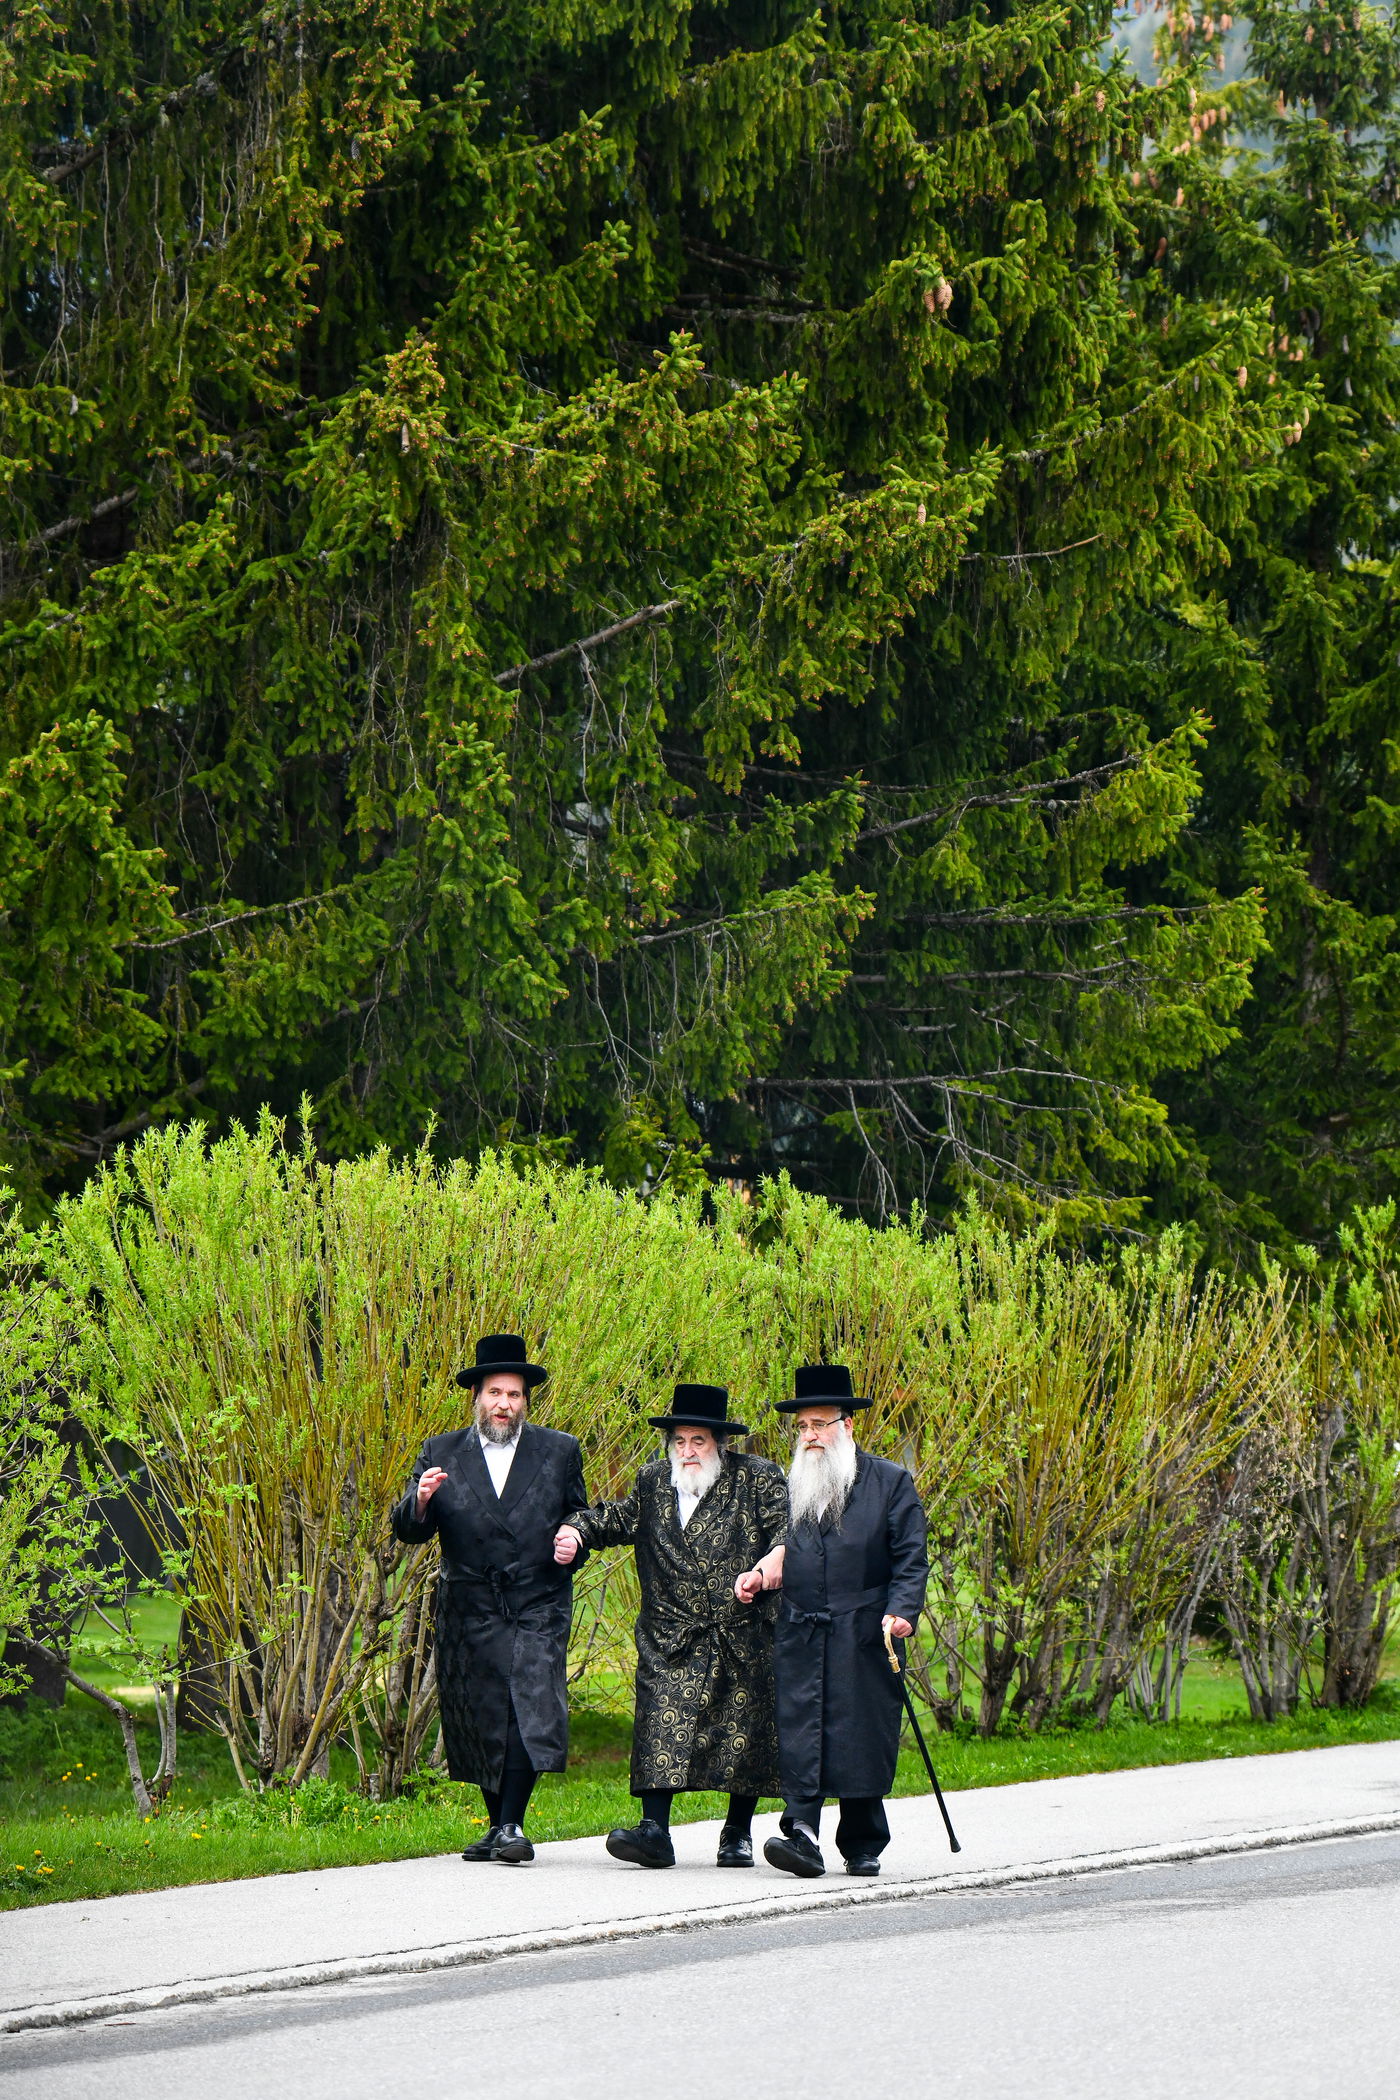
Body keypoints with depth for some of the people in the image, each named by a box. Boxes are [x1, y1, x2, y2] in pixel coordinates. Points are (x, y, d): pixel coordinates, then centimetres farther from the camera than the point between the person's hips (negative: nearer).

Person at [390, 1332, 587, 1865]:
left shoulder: (560, 1452, 8)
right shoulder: (441, 1455, 8)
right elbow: (409, 1531, 3)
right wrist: (420, 1501, -19)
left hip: (537, 1611, -2)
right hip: (470, 1615, 2)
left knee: (530, 1711, -17)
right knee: (482, 1722, 5)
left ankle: (512, 1826, -19)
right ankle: (498, 1825, 19)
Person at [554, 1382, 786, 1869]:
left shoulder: (758, 1480, 2)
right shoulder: (653, 1481, 14)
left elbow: (791, 1532, -6)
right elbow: (622, 1519, 30)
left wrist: (773, 1561, -24)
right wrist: (578, 1530, 13)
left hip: (744, 1641, -2)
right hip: (670, 1641, 2)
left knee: (744, 1733, 3)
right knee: (660, 1724, -12)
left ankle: (738, 1833, 19)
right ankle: (655, 1830, -16)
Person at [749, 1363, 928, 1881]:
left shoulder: (889, 1483, 4)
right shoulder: (789, 1485, 15)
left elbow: (911, 1559, 1)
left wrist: (901, 1611, -13)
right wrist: (758, 1573, 3)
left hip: (865, 1639, -3)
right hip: (800, 1639, 3)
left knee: (863, 1738, 1)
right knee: (798, 1735, -10)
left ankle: (862, 1847, 10)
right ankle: (801, 1836, -17)